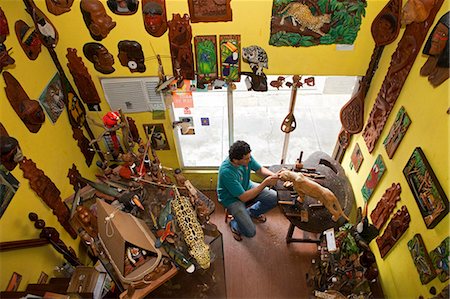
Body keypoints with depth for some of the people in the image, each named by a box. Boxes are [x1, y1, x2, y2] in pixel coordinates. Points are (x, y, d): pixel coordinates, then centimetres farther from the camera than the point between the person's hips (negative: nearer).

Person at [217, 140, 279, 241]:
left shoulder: (246, 157, -19)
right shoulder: (226, 172, -38)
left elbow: (260, 169, -2)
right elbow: (244, 198, -32)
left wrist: (273, 175, -24)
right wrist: (265, 183, -34)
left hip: (247, 187, 7)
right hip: (232, 198, -6)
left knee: (274, 198, -8)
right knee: (250, 232, -17)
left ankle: (252, 212, 18)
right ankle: (234, 223, 17)